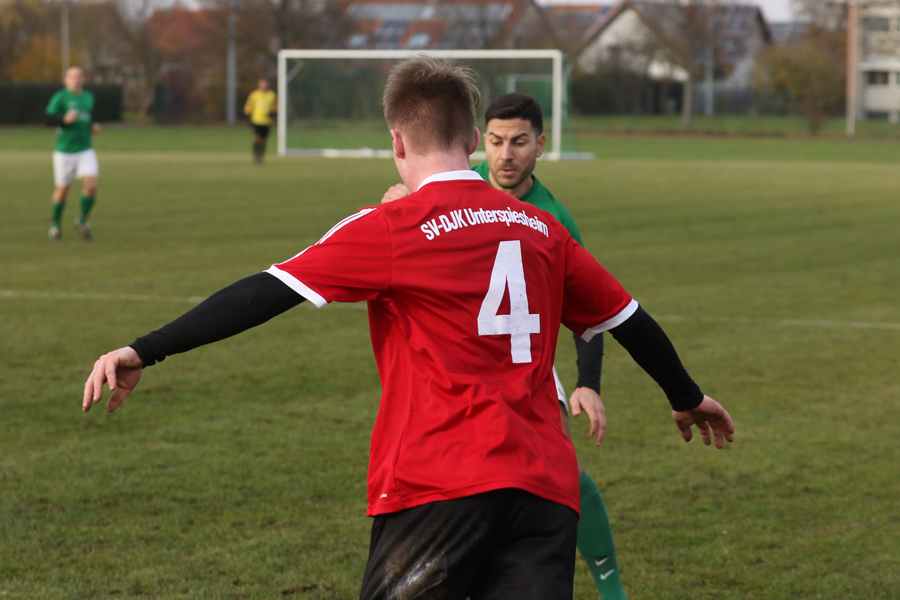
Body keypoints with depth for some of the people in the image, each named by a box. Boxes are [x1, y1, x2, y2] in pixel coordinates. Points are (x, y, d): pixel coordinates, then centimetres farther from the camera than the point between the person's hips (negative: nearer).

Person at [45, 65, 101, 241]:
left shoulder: (88, 97, 11)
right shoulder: (60, 97, -7)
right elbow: (47, 119, -14)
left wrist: (93, 126, 8)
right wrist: (64, 119, -28)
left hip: (85, 150, 4)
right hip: (65, 151, -4)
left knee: (91, 184, -13)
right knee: (62, 189, 5)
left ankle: (82, 221, 7)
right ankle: (56, 224, 27)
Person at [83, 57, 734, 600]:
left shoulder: (389, 229, -2)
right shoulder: (539, 228, 14)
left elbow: (269, 292, -8)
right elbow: (627, 318, 25)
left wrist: (144, 352, -7)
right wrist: (688, 398, 43)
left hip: (436, 485, -4)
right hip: (545, 489, 5)